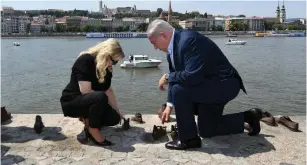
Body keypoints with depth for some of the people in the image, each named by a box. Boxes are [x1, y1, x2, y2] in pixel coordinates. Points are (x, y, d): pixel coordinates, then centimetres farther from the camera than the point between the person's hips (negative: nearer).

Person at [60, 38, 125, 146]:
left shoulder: (107, 68, 1)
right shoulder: (85, 60, -23)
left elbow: (108, 91, 4)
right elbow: (85, 91, -27)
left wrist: (117, 112, 4)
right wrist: (102, 100, -13)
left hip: (88, 101, 8)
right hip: (71, 101, -8)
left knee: (114, 118, -9)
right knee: (100, 97, -36)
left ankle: (87, 118, 13)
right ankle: (92, 130, -17)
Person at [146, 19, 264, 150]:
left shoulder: (189, 40, -28)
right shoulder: (173, 47, 2)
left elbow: (193, 76, -37)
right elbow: (177, 76, 9)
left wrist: (167, 77, -20)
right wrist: (169, 105, 4)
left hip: (223, 84, -10)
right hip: (207, 86, 10)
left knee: (179, 90, -28)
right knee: (207, 131, 18)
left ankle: (189, 138, -11)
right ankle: (248, 117, 28)